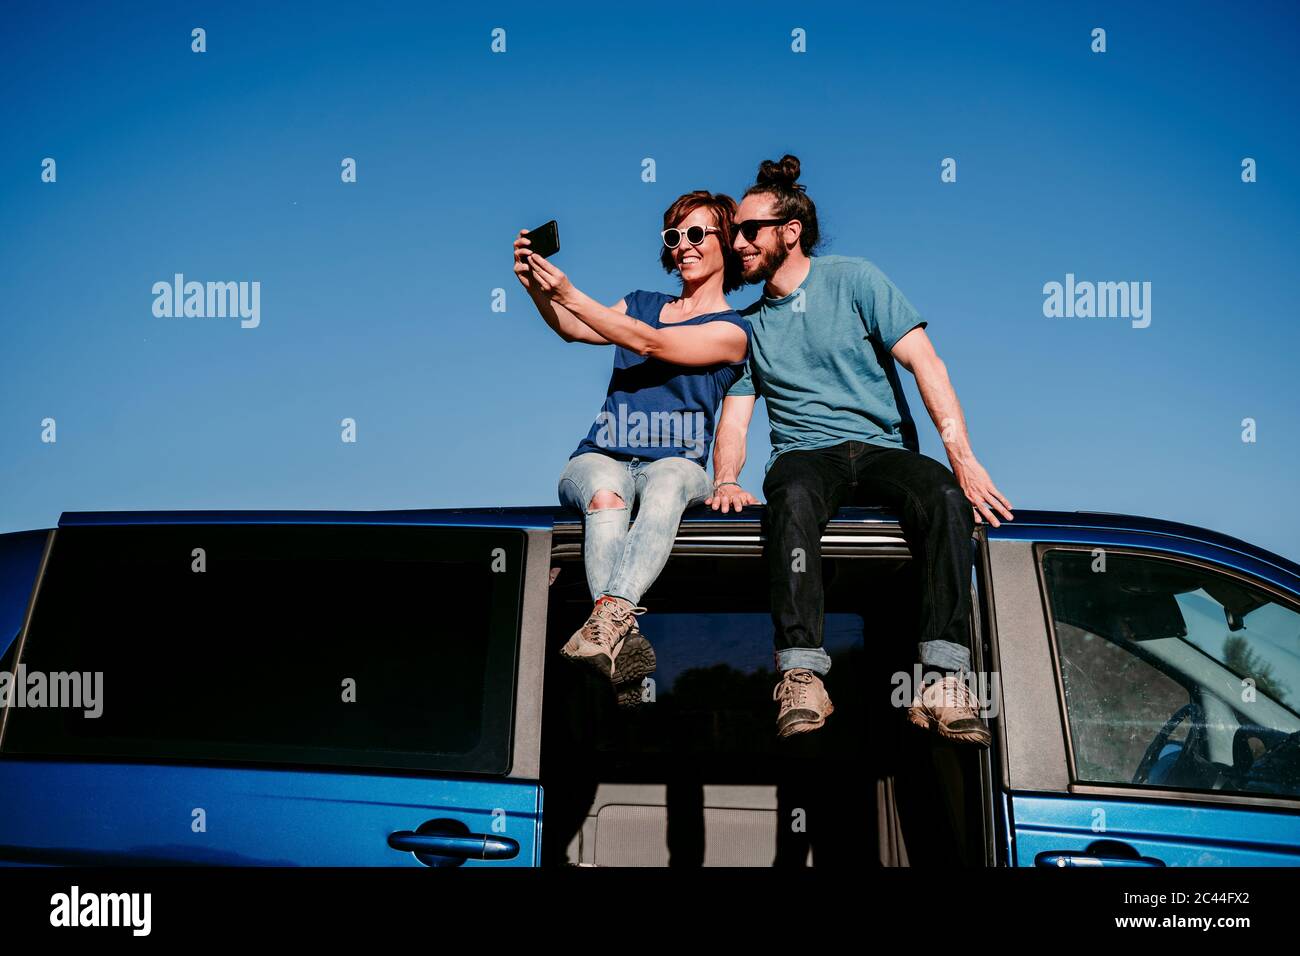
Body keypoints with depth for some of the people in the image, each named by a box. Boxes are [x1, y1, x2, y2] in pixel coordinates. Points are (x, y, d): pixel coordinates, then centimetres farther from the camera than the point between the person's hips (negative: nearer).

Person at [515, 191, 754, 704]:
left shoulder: (732, 331, 6)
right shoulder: (641, 304, 22)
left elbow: (651, 343, -11)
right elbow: (572, 329, 3)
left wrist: (568, 294, -18)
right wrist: (537, 289, -19)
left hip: (676, 462, -3)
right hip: (601, 458, 3)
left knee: (664, 486, -39)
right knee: (605, 495, -34)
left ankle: (608, 618, -61)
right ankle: (624, 641, -55)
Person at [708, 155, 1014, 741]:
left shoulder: (852, 280, 7)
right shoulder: (749, 324, 18)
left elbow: (923, 362, -3)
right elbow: (735, 415, 12)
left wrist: (962, 455, -16)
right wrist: (726, 480, -12)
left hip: (883, 447, -1)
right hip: (805, 455, 1)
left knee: (945, 495, -34)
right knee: (793, 500, -37)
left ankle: (944, 682, -39)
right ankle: (801, 676, -45)